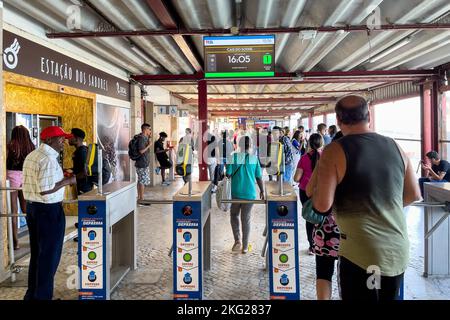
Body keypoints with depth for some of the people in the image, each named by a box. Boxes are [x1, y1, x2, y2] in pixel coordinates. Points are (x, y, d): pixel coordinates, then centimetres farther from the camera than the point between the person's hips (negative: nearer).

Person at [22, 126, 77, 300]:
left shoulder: (32, 155, 12)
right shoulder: (49, 159, -19)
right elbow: (45, 190, -25)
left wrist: (60, 177, 16)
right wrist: (67, 181, -15)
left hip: (32, 207, 10)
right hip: (49, 210, -10)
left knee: (37, 253, 18)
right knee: (49, 255, 3)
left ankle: (32, 294, 29)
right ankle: (42, 295, 13)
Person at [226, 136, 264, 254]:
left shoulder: (234, 157, -7)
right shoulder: (254, 158, -3)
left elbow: (228, 174, -9)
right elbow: (259, 177, 1)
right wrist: (262, 191, 13)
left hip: (236, 192, -1)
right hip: (250, 193, 1)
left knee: (234, 215, 20)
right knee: (246, 219, 11)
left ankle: (238, 240, 5)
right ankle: (245, 246, 15)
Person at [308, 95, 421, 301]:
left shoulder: (334, 151, -13)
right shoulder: (394, 147, 3)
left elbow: (322, 205, -17)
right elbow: (414, 195, 12)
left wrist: (314, 183, 1)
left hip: (361, 253, -5)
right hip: (399, 251, 5)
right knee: (389, 296, 23)